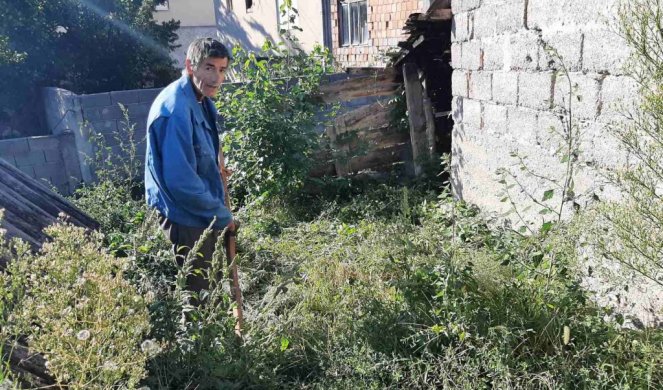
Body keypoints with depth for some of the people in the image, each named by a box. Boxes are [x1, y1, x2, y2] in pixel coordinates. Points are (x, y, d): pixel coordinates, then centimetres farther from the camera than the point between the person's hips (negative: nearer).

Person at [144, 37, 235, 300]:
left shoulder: (201, 100, 5)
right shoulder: (175, 110, -26)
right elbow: (181, 180, -28)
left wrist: (216, 159, 8)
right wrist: (221, 216, -18)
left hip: (202, 212, 9)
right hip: (186, 217, -9)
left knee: (202, 285, 24)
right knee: (193, 291, 5)